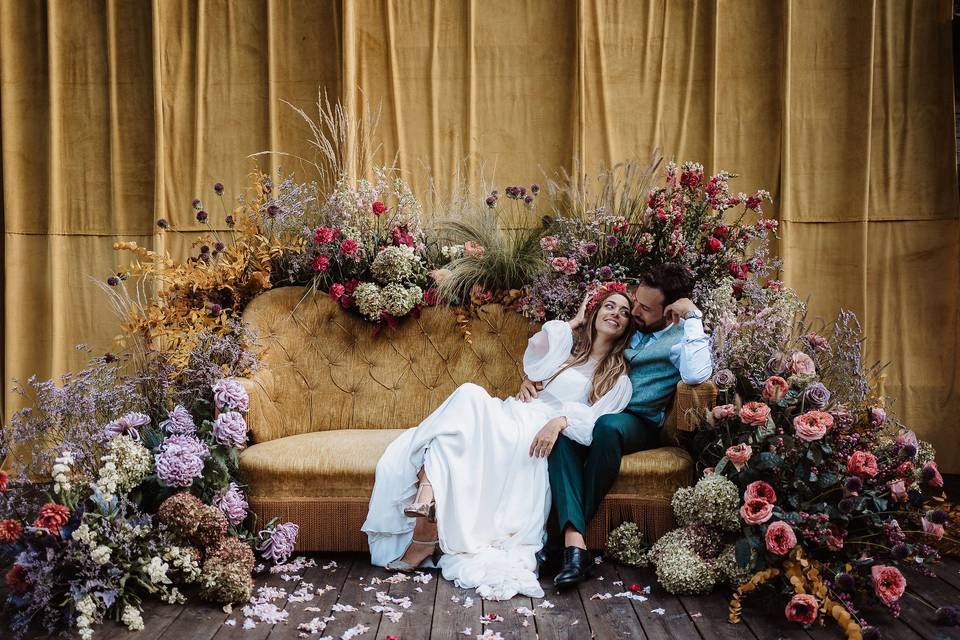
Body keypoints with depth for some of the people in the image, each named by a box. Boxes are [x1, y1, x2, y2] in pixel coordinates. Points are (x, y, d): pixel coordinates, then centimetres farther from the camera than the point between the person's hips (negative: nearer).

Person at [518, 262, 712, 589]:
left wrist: (693, 317, -15)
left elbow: (696, 375, -24)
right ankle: (574, 541, -41)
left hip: (639, 424, -4)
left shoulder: (683, 337, 2)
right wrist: (533, 377, 4)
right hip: (592, 414, 4)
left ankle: (564, 536, -27)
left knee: (607, 426, -39)